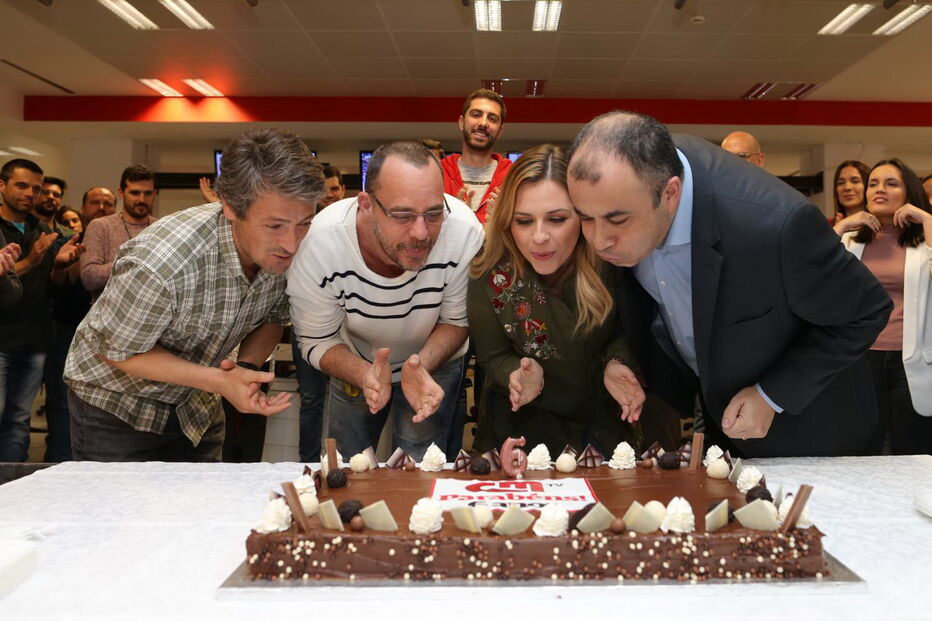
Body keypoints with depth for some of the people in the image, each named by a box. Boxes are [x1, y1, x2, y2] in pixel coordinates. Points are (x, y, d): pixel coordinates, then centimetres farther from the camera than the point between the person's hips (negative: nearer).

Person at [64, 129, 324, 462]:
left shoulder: (281, 250, -21)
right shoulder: (161, 262, -38)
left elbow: (274, 317, -2)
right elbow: (118, 350, -23)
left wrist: (247, 366, -22)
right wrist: (219, 381, -32)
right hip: (115, 402, -5)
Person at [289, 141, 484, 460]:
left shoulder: (465, 230, -35)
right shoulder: (319, 243, -34)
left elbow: (456, 320, -16)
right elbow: (316, 341, -19)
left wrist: (423, 366, -35)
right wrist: (364, 375, -39)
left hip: (434, 361, 0)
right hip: (355, 364, 1)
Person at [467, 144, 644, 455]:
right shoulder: (489, 279, -21)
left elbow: (624, 333, -2)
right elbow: (493, 357, -6)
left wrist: (615, 363, -22)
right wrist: (519, 372, -27)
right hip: (523, 417, -1)